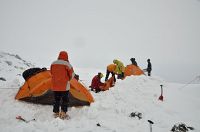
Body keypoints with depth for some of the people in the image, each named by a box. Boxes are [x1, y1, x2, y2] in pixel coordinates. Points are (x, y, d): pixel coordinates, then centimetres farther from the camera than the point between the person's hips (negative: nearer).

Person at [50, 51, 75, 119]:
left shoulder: (53, 63, 3)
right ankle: (63, 114, 5)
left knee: (56, 100, 14)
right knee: (65, 100, 5)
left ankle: (56, 113, 21)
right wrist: (68, 79, 15)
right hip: (64, 86, -5)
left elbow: (51, 73, 15)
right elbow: (72, 75, -4)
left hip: (55, 85, 5)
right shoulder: (67, 64, -12)